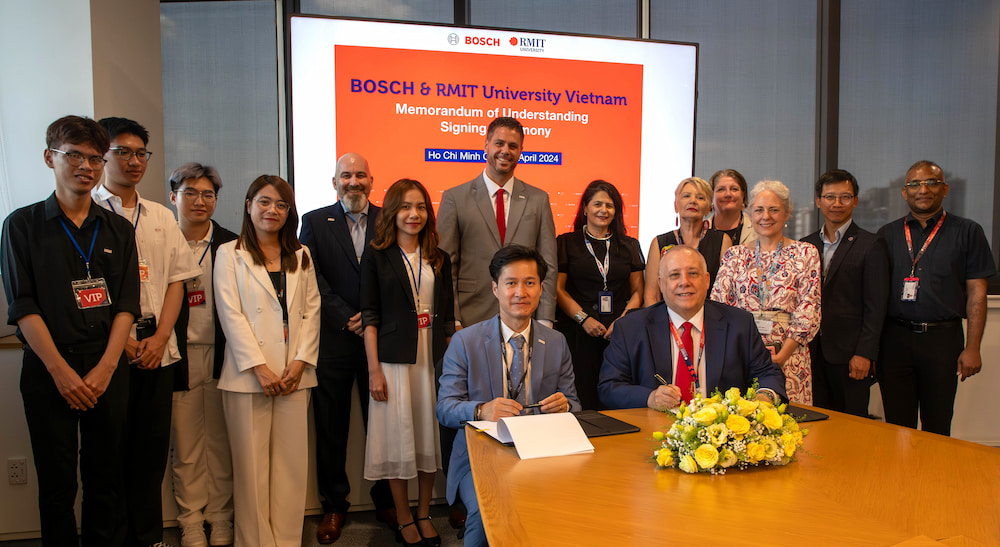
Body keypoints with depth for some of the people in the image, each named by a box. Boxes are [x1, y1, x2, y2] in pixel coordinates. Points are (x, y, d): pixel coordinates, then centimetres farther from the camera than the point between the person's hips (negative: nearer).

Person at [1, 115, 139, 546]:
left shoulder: (118, 230, 10)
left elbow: (126, 305, 4)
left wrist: (105, 368, -8)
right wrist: (61, 371, -11)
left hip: (108, 369, 2)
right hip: (48, 370, -2)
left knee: (106, 477, 7)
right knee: (57, 482, 5)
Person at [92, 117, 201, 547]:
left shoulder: (162, 217, 15)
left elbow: (176, 280, 10)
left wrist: (159, 337, -3)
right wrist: (120, 340, -11)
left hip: (156, 347, 4)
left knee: (153, 446, 8)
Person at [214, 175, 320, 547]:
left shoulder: (301, 256, 15)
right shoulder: (230, 254, 4)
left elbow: (311, 311, 9)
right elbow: (231, 315, -4)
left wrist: (300, 362, -4)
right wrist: (260, 369, -12)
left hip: (294, 375, 3)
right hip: (248, 376, -3)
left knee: (291, 461, 4)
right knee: (252, 465, 1)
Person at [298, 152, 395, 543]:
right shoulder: (315, 222, 7)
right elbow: (313, 277, -2)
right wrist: (348, 319, -10)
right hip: (333, 341, 0)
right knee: (331, 428, 7)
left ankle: (386, 501, 23)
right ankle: (334, 506, 22)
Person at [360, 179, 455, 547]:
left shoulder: (439, 259, 10)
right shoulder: (376, 257, -1)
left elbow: (447, 315, 11)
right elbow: (369, 316, -4)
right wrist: (374, 369, -8)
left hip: (433, 357, 3)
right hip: (395, 358, -3)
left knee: (430, 434, 9)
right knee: (398, 435, 4)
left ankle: (424, 514, 26)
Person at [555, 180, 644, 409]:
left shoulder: (629, 246, 15)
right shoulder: (567, 242, 7)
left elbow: (638, 291, 12)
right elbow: (558, 288, 2)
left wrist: (624, 319, -5)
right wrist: (584, 319, -10)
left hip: (619, 332, 2)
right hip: (577, 331, -2)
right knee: (582, 398, -5)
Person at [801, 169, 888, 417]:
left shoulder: (870, 246, -2)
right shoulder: (806, 245, 12)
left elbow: (876, 306, -6)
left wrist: (864, 354, -12)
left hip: (849, 354, -4)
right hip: (811, 352, 4)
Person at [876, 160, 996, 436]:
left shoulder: (967, 232, 4)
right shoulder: (887, 234, 9)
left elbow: (977, 292, 2)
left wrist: (972, 348, -5)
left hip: (942, 339, -1)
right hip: (894, 338, 1)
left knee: (937, 428, 6)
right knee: (897, 426, 7)